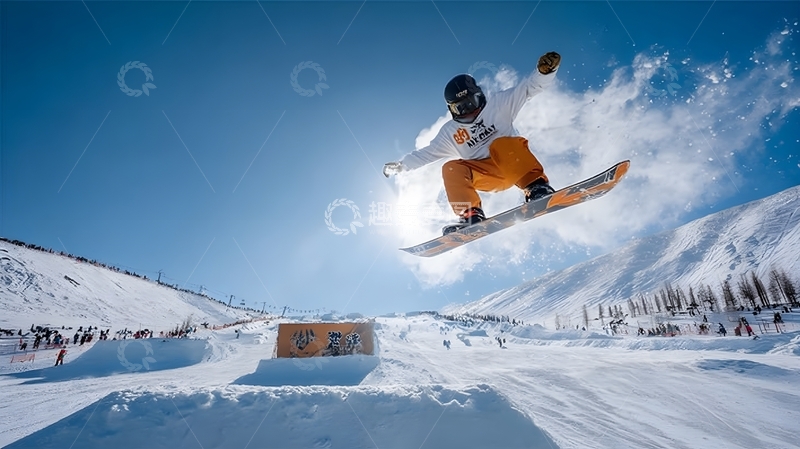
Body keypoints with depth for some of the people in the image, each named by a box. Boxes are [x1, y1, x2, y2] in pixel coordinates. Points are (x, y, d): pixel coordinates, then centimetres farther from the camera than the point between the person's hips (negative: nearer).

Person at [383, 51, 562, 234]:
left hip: (516, 166, -2)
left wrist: (544, 70, -18)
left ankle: (537, 187, -34)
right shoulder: (449, 132, 16)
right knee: (451, 168, -20)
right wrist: (400, 165, 10)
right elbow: (427, 153, 18)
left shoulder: (498, 104, 9)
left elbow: (528, 87, 2)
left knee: (501, 144, -32)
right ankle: (471, 215, -28)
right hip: (487, 176, 3)